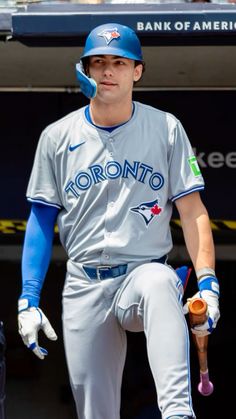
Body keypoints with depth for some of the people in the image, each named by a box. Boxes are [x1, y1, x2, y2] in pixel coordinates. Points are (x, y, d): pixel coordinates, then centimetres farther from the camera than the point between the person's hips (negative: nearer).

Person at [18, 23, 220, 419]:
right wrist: (28, 301, 1)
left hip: (145, 271, -2)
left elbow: (192, 211, 2)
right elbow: (41, 221, 10)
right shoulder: (57, 137, 7)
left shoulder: (166, 129, 5)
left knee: (159, 284, -38)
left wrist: (208, 283, -11)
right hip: (84, 285, 2)